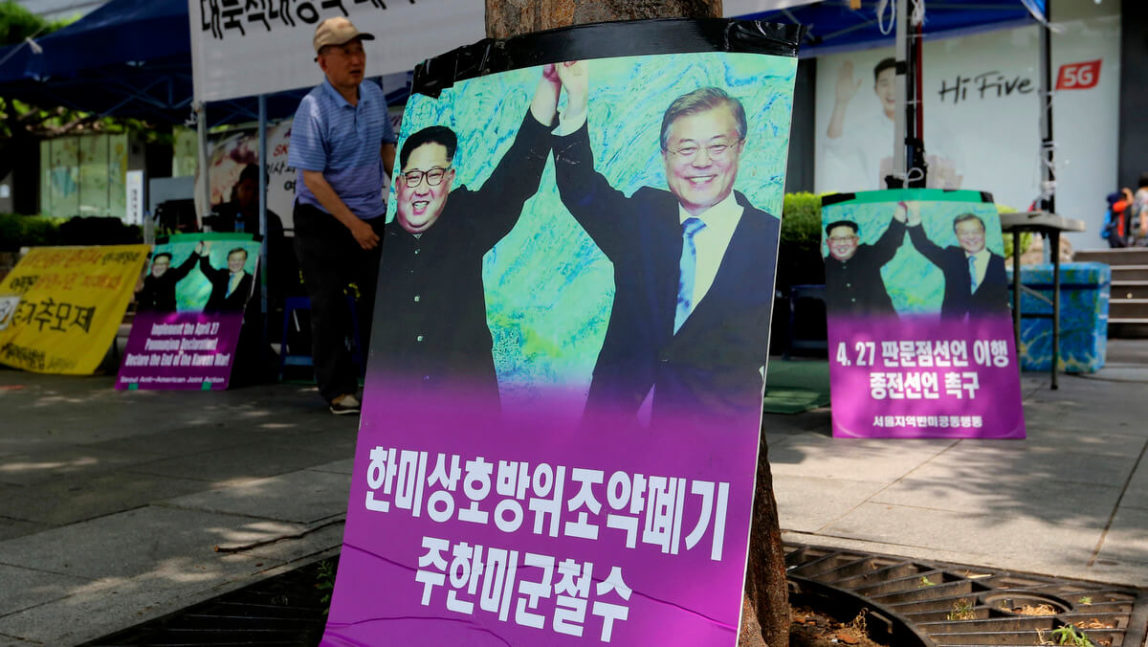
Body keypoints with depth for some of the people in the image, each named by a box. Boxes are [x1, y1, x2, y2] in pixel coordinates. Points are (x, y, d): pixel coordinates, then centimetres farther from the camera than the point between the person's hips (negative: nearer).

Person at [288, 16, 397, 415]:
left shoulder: (375, 96, 2)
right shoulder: (312, 109, -17)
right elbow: (312, 178, -19)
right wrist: (353, 224, -20)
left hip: (372, 216, 6)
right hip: (322, 220, -5)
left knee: (381, 298, 8)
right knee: (329, 306, -1)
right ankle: (339, 389, 8)